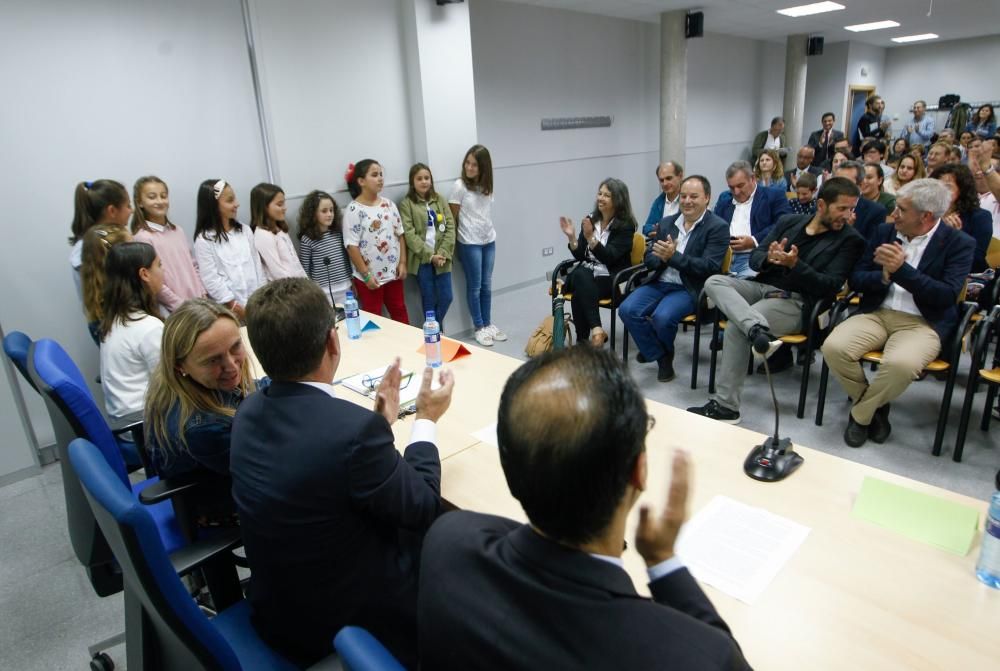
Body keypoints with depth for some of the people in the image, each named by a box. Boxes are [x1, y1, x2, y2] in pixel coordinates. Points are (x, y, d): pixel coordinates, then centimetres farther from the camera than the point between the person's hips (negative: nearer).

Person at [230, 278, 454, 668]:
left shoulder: (249, 413, -9)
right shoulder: (355, 428, -33)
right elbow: (422, 509, -17)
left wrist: (382, 418, 8)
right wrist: (426, 420, -6)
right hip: (348, 621, -6)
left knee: (406, 532, 22)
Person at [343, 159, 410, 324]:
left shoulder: (389, 204, 4)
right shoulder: (354, 210, -13)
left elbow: (399, 235, 10)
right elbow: (352, 246, -15)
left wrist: (402, 262, 2)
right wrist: (366, 275, -16)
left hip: (393, 272, 5)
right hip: (370, 277, -5)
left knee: (400, 312, 17)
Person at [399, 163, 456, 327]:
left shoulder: (440, 199, 9)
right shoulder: (406, 204, -2)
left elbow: (450, 227, 3)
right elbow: (409, 234, -10)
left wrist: (443, 253, -10)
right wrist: (430, 255, -16)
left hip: (441, 257, 3)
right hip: (421, 259, -3)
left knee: (446, 297, 5)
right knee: (429, 299, 5)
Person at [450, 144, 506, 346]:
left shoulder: (487, 185, 5)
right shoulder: (460, 186, -9)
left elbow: (486, 213, 12)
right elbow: (453, 218, -4)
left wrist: (490, 232, 5)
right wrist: (456, 241, 0)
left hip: (489, 240, 5)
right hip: (469, 243, -5)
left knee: (487, 285, 10)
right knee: (475, 286, 2)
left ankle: (487, 324, 21)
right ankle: (479, 328, 11)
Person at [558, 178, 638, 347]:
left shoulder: (625, 225, -5)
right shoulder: (590, 220, 9)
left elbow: (609, 258, -16)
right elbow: (580, 256, 7)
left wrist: (590, 238, -27)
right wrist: (572, 237, -10)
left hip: (612, 279, -4)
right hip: (586, 273, 4)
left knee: (579, 293, -32)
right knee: (579, 275, -33)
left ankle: (583, 339, -22)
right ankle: (595, 329, -31)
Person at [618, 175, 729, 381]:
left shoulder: (718, 227, -2)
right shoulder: (667, 223, 14)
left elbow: (710, 267, -13)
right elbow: (649, 259, 14)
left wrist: (674, 256, -22)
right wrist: (662, 257, -10)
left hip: (689, 289, -5)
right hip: (659, 283, 5)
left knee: (662, 317, -31)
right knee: (627, 310, -21)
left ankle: (664, 353, 6)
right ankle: (661, 357, -1)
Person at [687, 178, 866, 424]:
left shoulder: (850, 240, 1)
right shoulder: (788, 221, 14)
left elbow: (830, 287, -8)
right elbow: (755, 258, 12)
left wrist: (795, 265, -21)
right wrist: (769, 258, -13)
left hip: (796, 302, -6)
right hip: (763, 286, 6)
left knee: (735, 327, -30)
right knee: (714, 282, -21)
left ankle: (726, 406, -24)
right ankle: (758, 329, -45)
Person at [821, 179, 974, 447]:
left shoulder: (959, 243, -2)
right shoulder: (885, 231, 9)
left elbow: (947, 296, -14)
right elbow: (856, 279, 9)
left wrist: (901, 270, -23)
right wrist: (884, 275, -13)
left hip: (923, 323, -4)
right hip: (877, 314, 4)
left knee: (900, 364, -36)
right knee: (833, 347, -25)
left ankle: (860, 414, -5)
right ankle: (874, 407, 3)